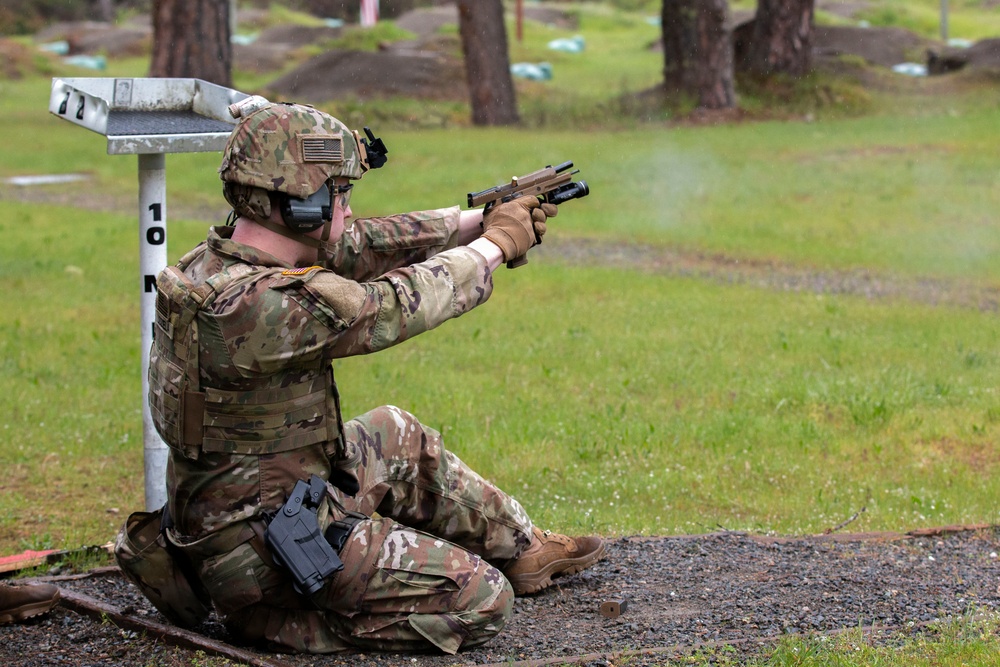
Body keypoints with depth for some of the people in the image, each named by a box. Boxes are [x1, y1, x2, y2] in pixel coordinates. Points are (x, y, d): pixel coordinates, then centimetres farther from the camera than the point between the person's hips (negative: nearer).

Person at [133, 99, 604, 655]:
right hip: (262, 557, -10)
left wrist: (482, 220, 7)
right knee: (480, 601, -6)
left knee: (396, 438, 30)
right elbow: (393, 305, -20)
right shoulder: (255, 306, -31)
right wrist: (496, 243, -4)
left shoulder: (223, 255, -2)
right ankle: (277, 619, 1)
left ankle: (525, 550, 45)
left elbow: (365, 245, 8)